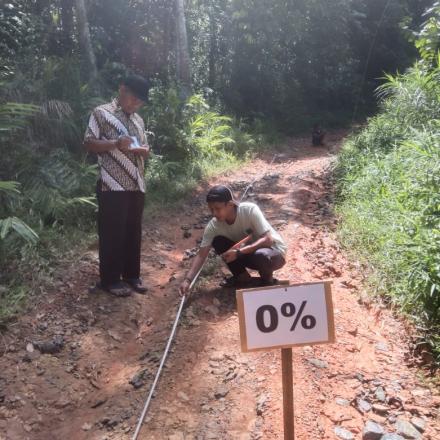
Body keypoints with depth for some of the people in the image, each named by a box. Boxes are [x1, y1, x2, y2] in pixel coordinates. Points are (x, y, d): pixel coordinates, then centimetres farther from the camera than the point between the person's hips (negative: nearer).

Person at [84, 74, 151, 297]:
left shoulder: (138, 120, 18)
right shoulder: (101, 113, -1)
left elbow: (145, 149, 22)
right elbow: (89, 143, -7)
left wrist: (143, 150, -2)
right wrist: (116, 143, -20)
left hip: (137, 185, 6)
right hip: (112, 186, -6)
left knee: (133, 231, 10)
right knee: (112, 232, -1)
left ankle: (131, 274, 22)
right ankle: (109, 279, 10)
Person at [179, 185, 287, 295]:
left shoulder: (250, 210, -28)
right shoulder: (214, 225, -15)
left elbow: (268, 240, -31)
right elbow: (201, 254, -15)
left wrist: (239, 252, -38)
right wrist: (188, 279, -27)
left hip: (275, 251, -4)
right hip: (249, 252, 5)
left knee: (261, 255, -39)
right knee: (218, 241, -16)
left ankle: (267, 280, -4)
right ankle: (242, 277, 1)